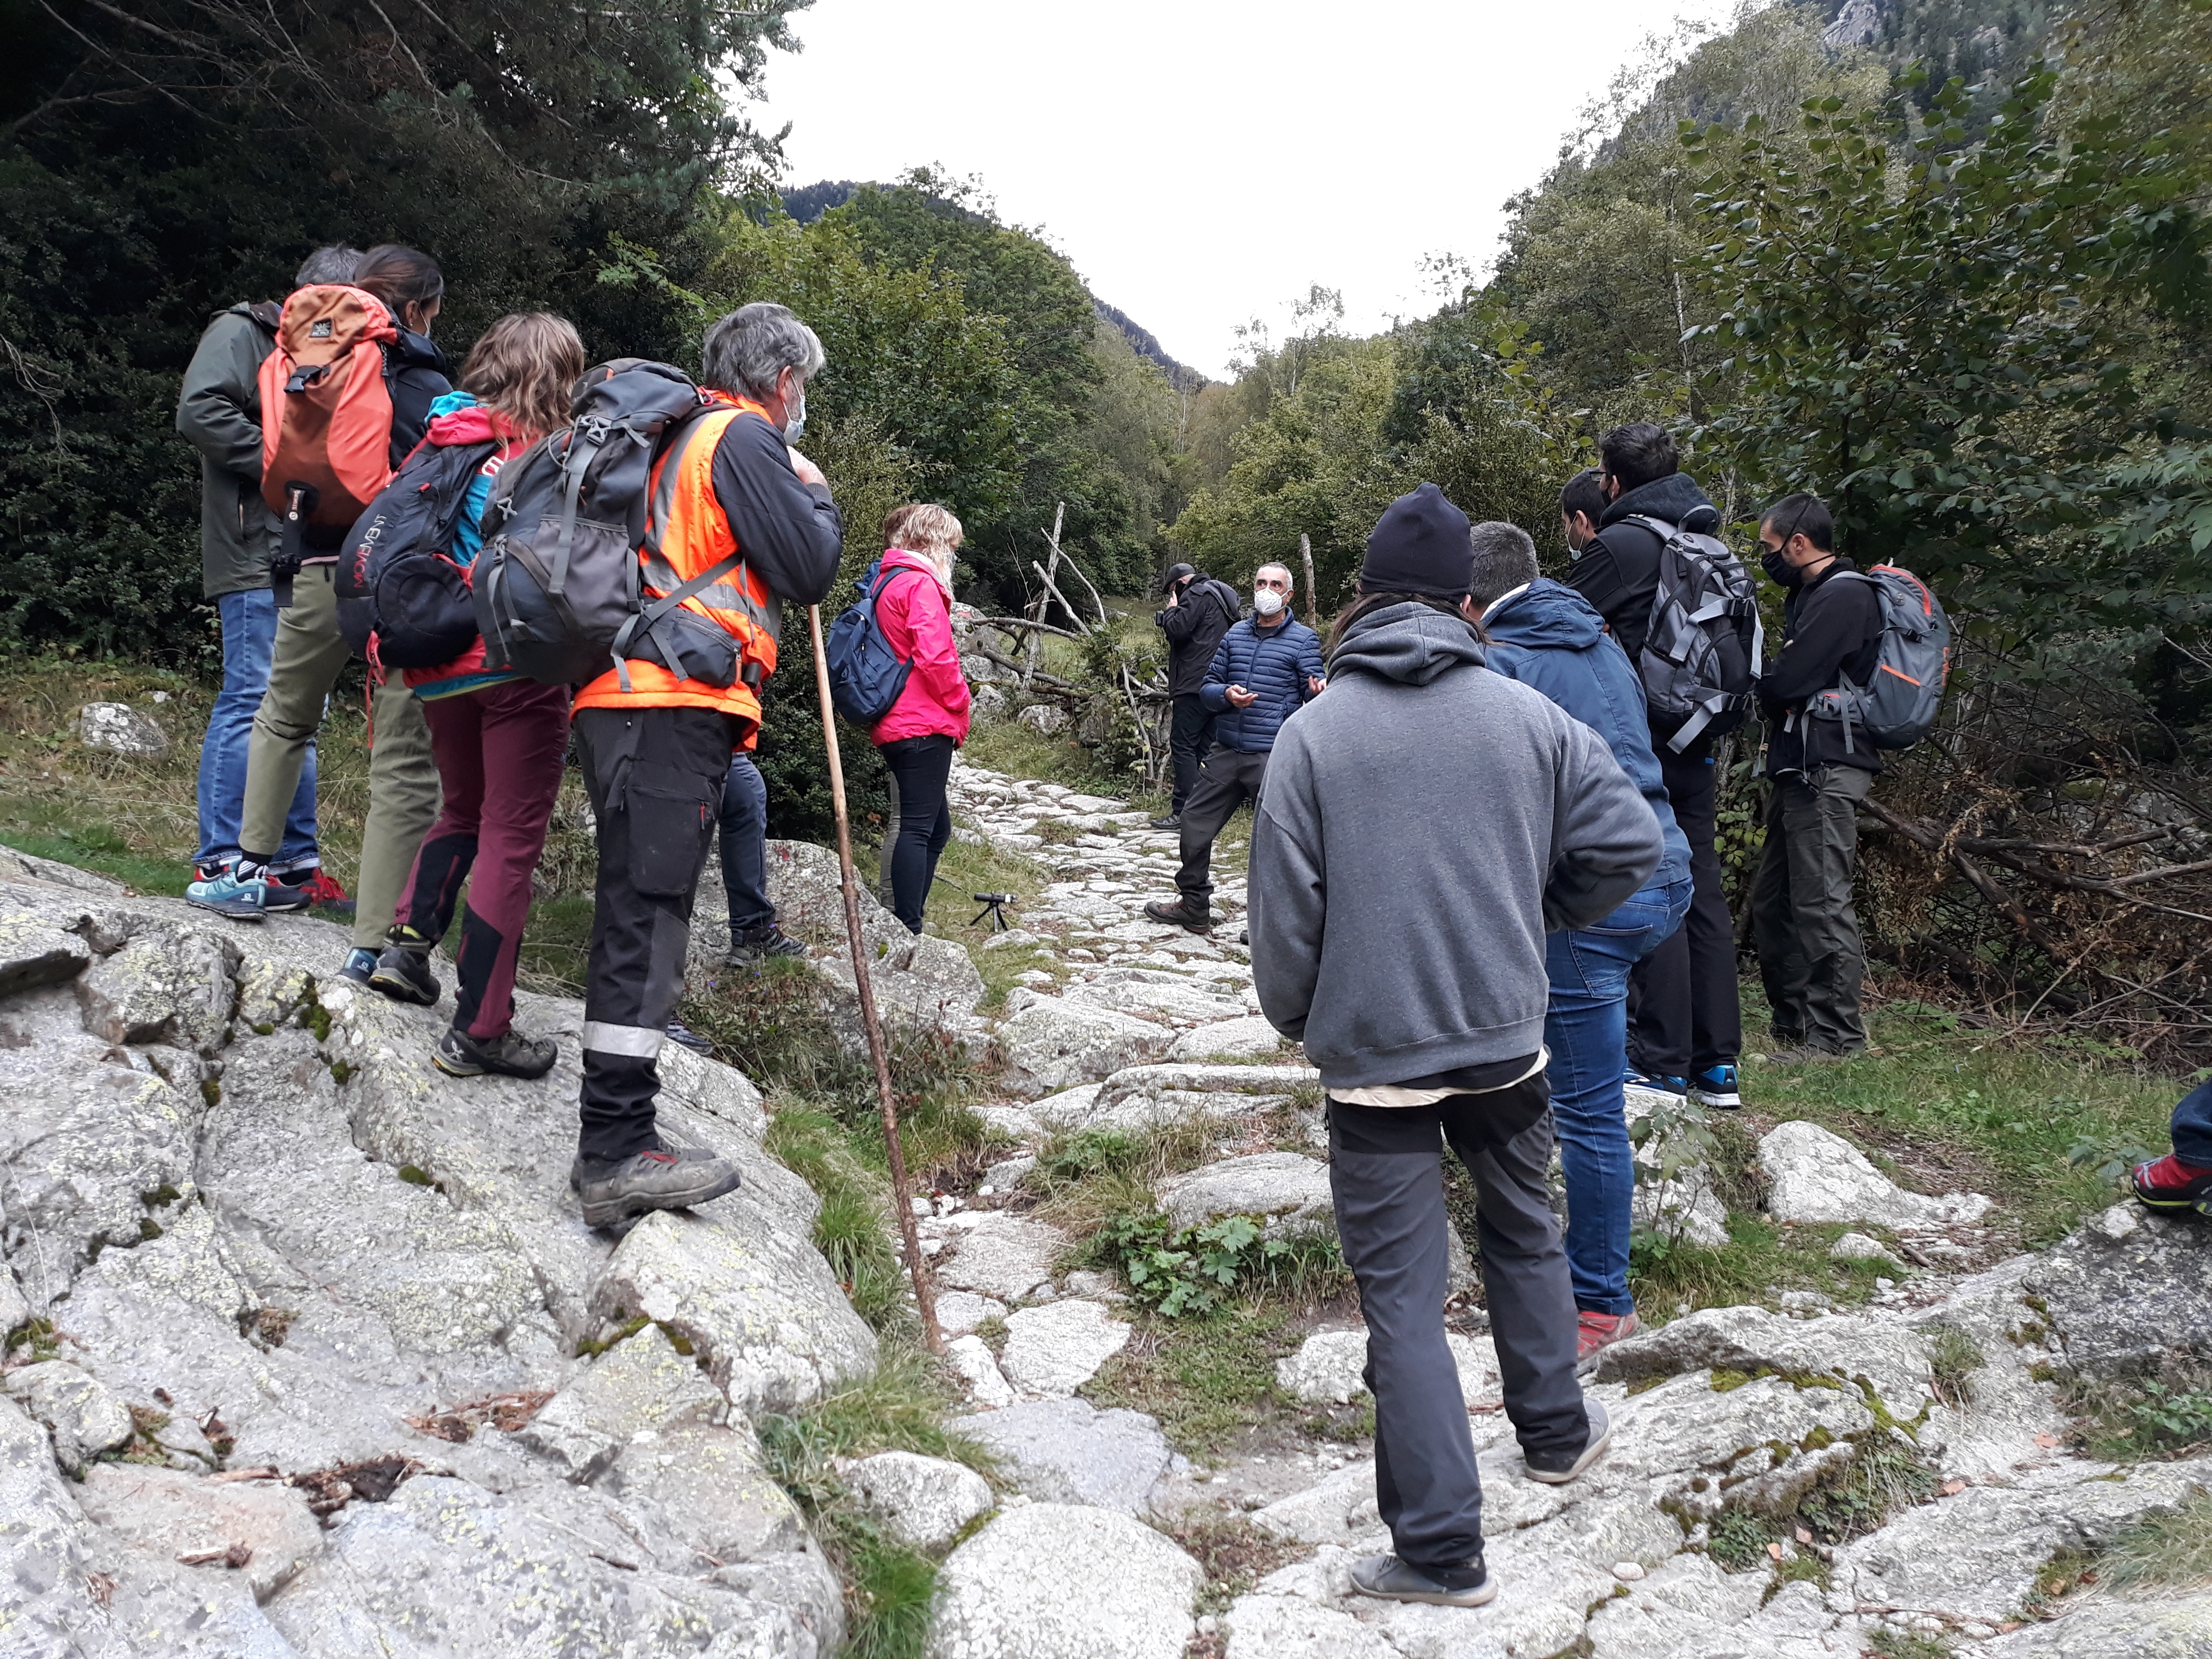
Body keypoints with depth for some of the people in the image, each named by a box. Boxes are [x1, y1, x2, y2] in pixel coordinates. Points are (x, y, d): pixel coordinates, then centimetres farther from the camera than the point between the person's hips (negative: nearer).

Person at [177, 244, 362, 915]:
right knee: (252, 699, -11)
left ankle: (296, 863, 13)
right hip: (258, 558, -9)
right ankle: (219, 861, -7)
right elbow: (200, 411, -15)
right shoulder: (242, 334, 0)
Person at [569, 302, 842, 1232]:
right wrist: (818, 497, 11)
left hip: (624, 697, 10)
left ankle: (614, 1146, 16)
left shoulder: (678, 437, 26)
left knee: (639, 911, 10)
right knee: (647, 914, -12)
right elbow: (809, 570, -8)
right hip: (676, 702, -10)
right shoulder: (745, 438, -2)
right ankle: (617, 1151, -12)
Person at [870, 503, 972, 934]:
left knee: (937, 827, 15)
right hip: (926, 725, -10)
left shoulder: (886, 584, 20)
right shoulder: (922, 584, -10)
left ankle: (906, 928, 18)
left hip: (896, 727, 10)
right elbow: (935, 656, -20)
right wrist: (960, 706, -4)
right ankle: (908, 932, -9)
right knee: (920, 828, -9)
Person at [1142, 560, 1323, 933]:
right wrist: (1226, 695, -10)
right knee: (1195, 821, 11)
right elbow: (1207, 688, 12)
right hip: (1227, 753, 5)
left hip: (1274, 758, -5)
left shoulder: (1304, 640, 0)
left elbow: (1315, 693, -6)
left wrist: (1319, 692, -31)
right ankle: (1194, 905, 27)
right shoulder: (1234, 635, 12)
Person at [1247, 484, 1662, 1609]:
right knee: (1523, 1230, 26)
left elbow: (1284, 915, -8)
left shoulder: (1311, 735, -9)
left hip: (1374, 1058, -3)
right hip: (1506, 1041, 3)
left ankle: (1440, 1551, 11)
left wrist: (1294, 1020, 10)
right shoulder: (1528, 716, -2)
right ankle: (1555, 1433, 44)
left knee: (1402, 1297, 5)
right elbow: (1630, 840, 0)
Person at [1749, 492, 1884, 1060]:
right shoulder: (1813, 595, 21)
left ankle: (1836, 1035, -2)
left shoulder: (1843, 596, -12)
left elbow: (1786, 684, -19)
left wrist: (1750, 688, 1)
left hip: (1825, 771, -10)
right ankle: (1793, 1024, 22)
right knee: (1772, 902, 13)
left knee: (1821, 904, -8)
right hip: (1799, 768, 11)